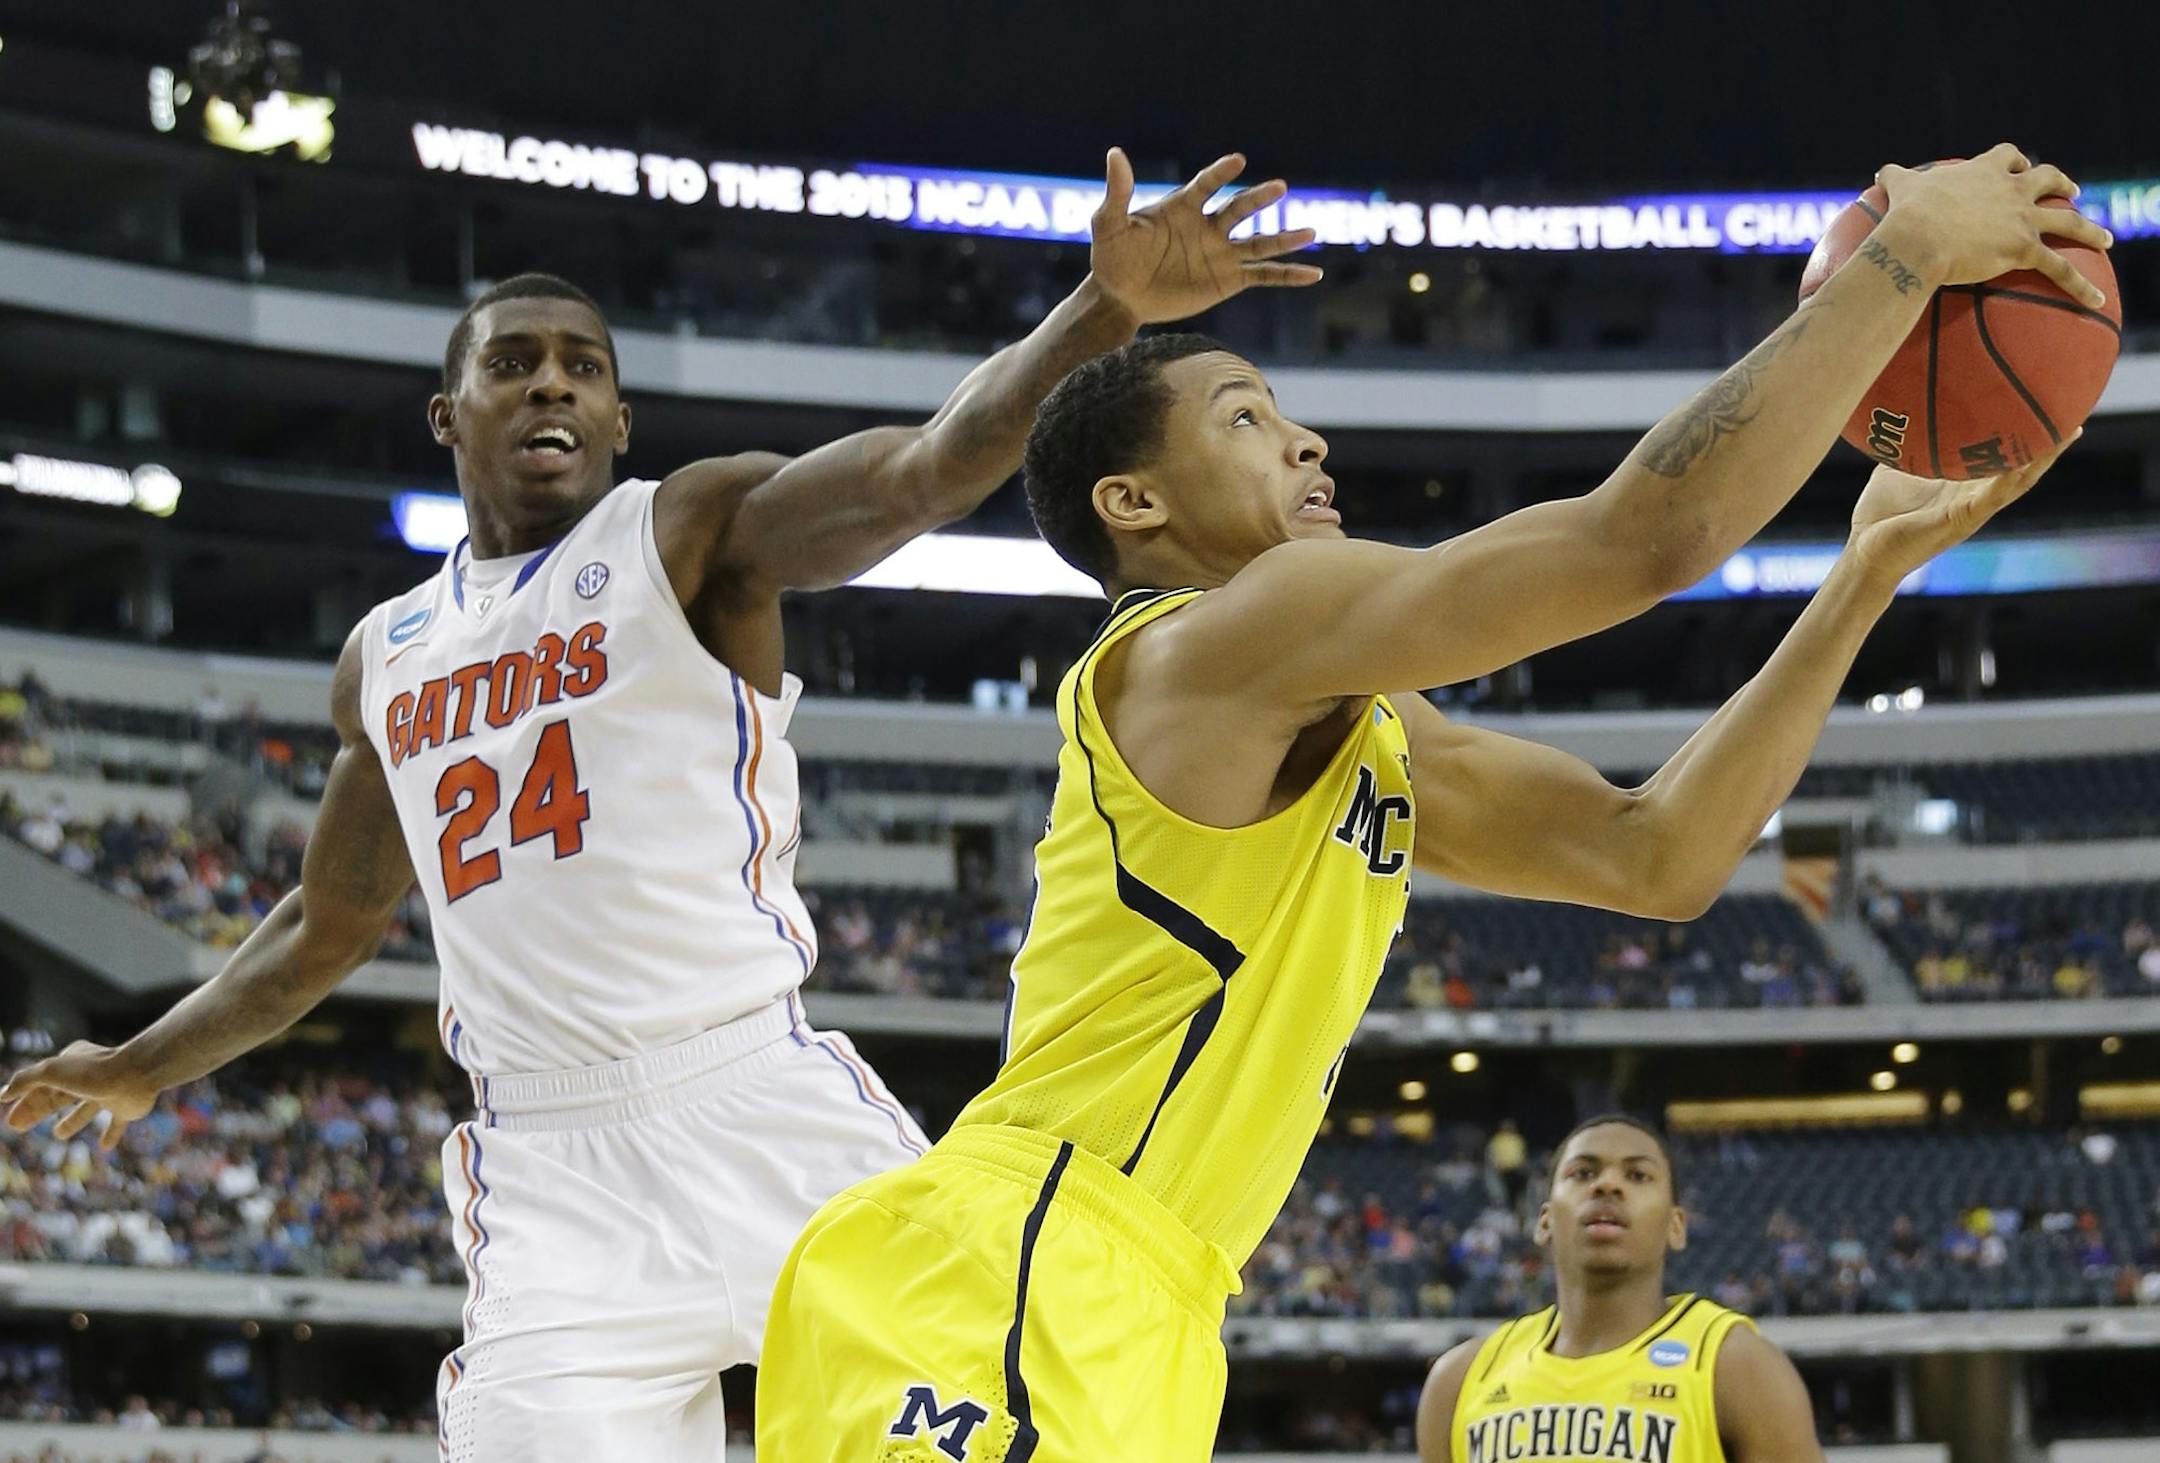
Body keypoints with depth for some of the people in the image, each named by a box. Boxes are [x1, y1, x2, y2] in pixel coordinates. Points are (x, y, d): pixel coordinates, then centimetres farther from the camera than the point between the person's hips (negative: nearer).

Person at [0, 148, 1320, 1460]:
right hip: (548, 1174, 4)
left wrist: (1104, 311, -32)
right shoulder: (386, 659, 20)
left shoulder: (692, 532, 4)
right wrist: (149, 1066, 44)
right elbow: (329, 926, 35)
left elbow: (928, 470, -15)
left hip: (759, 1105, -3)